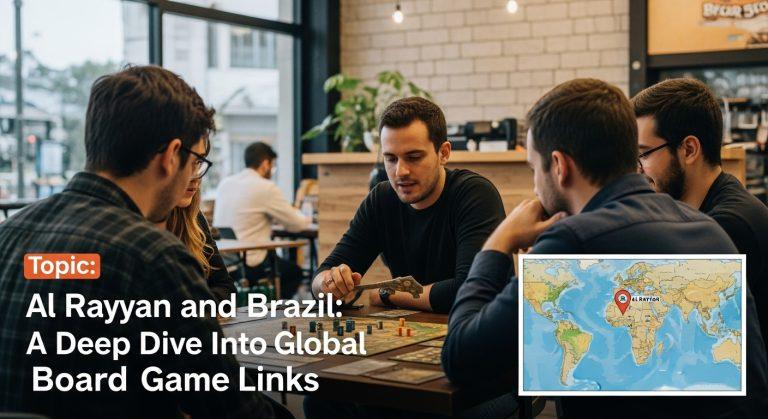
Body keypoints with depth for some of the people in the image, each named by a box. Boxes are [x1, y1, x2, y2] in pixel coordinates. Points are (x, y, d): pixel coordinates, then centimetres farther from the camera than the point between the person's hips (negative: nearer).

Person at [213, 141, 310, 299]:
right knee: (295, 271, 19)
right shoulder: (266, 187, -12)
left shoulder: (225, 183, 8)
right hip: (249, 266, -7)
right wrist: (307, 219, 16)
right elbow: (297, 224, -5)